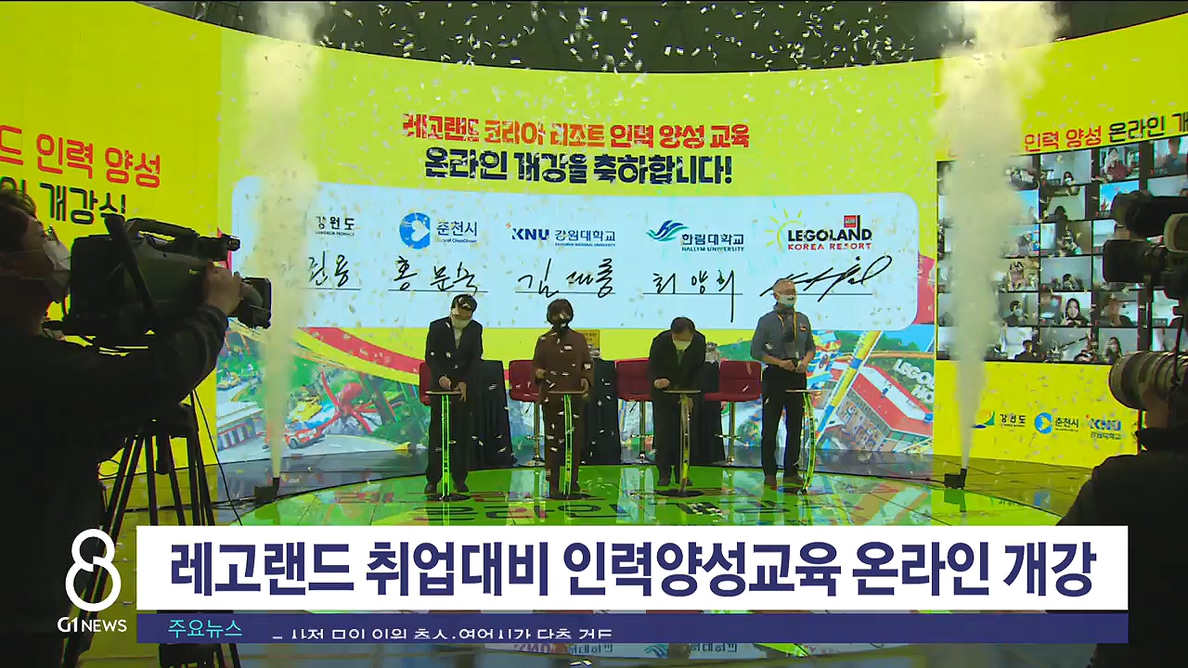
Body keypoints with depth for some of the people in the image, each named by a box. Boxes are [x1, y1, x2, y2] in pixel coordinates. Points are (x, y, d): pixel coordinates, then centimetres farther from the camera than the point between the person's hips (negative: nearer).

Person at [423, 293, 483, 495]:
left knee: (462, 433, 3)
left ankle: (459, 477, 10)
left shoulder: (475, 329, 1)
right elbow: (430, 356, -9)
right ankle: (432, 479, 3)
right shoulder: (437, 327, -5)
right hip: (441, 386, -2)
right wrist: (440, 377, -24)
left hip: (464, 387, 2)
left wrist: (465, 382, -12)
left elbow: (476, 359, -1)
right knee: (437, 431, -1)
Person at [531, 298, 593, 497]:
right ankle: (553, 484, 3)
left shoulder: (579, 339, 11)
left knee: (576, 439, 5)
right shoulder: (544, 341, 7)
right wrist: (538, 373, -15)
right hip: (551, 398, -2)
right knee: (553, 440, -3)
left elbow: (588, 363, 10)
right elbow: (536, 364, 7)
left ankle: (573, 481, 17)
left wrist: (587, 379, -8)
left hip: (576, 397, 2)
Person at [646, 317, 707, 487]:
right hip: (663, 390, -2)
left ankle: (682, 473, 11)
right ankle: (664, 474, 3)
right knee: (663, 432, -6)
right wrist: (656, 381, -41)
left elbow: (698, 370, -6)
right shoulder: (660, 342, -23)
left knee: (685, 433, 0)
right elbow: (651, 367, -17)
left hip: (687, 391, 2)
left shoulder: (699, 342, -17)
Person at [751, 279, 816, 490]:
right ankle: (769, 473, 10)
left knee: (795, 426, 7)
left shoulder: (803, 319, 11)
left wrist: (806, 361, -5)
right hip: (774, 377, -4)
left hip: (797, 377, 4)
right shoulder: (767, 321, -2)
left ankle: (791, 472, 16)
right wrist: (780, 362, -15)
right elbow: (756, 351, -5)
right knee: (770, 427, 1)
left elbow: (811, 347, 16)